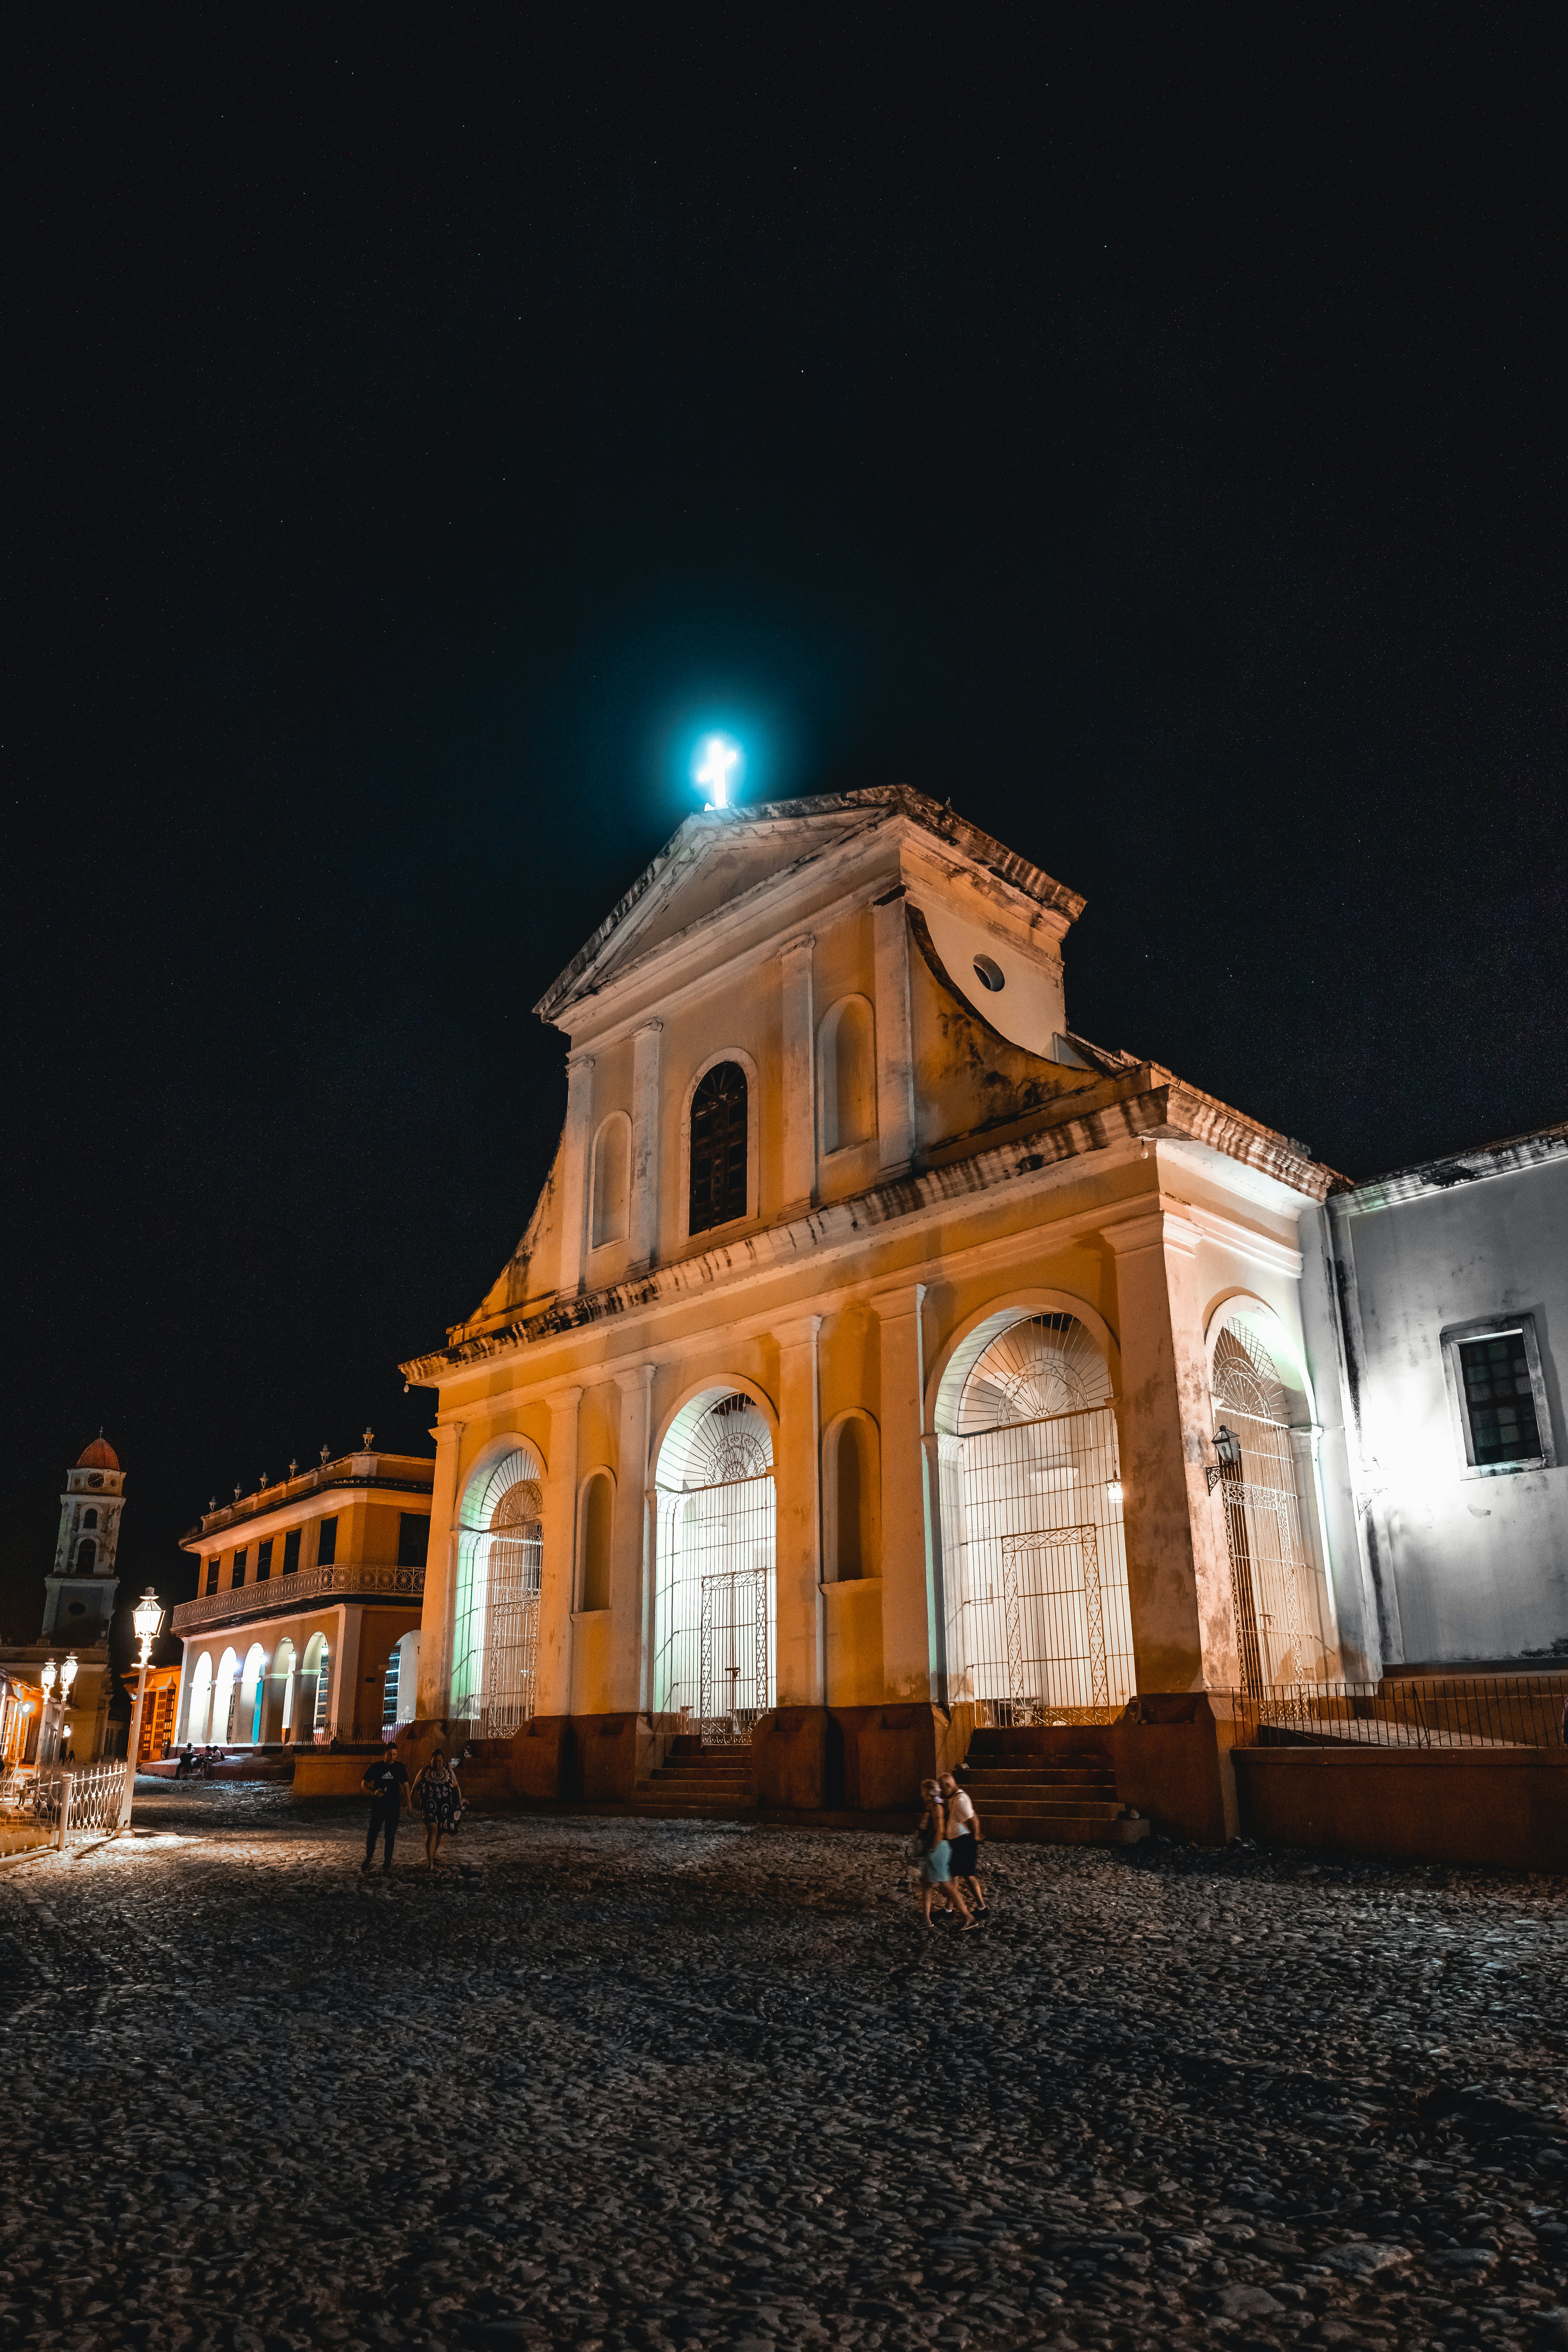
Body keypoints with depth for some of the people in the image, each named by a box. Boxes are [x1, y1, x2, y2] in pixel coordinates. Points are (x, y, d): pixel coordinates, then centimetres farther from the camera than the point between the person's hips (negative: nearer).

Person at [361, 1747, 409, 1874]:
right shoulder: (376, 1766, 1)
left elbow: (405, 1785, 10)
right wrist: (374, 1792, -14)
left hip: (394, 1807, 1)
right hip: (378, 1806, -1)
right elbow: (364, 1784, 4)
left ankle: (388, 1863, 14)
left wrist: (408, 1802, -4)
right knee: (372, 1834, -4)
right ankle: (369, 1859, 18)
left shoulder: (399, 1767, 5)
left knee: (390, 1836, 4)